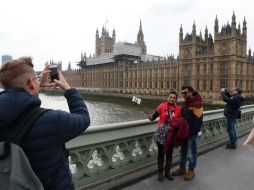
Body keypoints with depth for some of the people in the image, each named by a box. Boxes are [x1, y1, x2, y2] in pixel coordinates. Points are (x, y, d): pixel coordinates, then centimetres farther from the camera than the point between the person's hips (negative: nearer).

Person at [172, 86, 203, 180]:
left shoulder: (197, 104, -18)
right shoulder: (185, 103, 9)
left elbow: (198, 120, -20)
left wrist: (193, 132, -20)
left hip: (192, 133, -8)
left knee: (191, 152, 6)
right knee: (183, 151, 17)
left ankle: (191, 171, 21)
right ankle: (182, 168, 31)